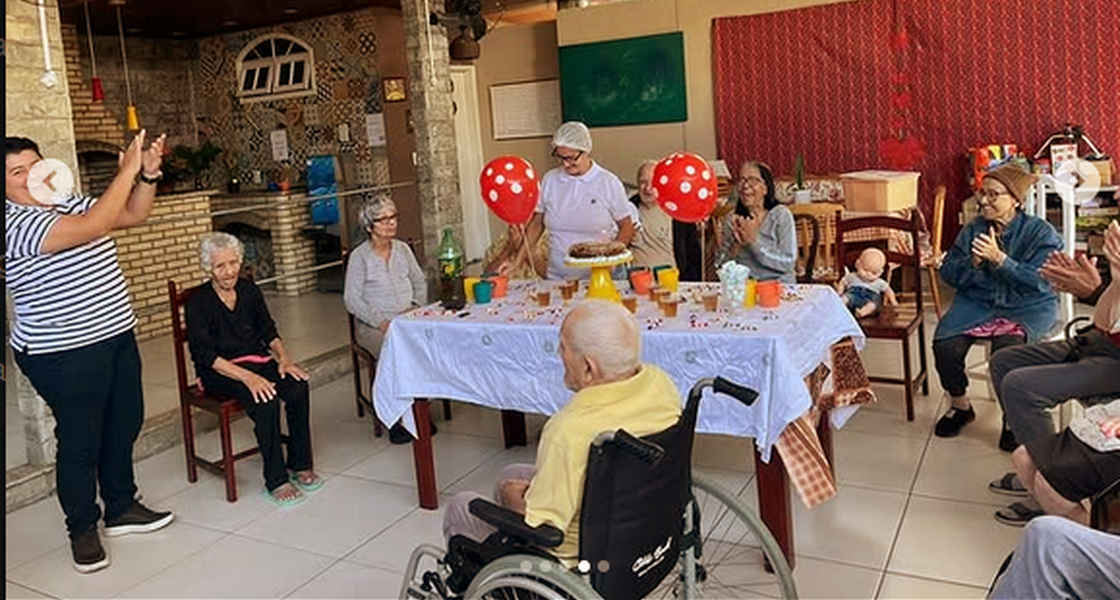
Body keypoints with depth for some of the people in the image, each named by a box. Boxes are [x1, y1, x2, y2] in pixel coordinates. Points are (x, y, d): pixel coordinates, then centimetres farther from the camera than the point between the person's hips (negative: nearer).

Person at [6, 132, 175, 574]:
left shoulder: (68, 203, 8)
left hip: (116, 337, 9)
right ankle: (82, 529, 22)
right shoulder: (16, 224, -19)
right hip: (64, 356, -8)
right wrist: (127, 170, -28)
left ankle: (121, 508, 34)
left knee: (124, 425, 17)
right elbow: (94, 227, -31)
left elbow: (133, 215, 10)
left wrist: (148, 174, -7)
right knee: (80, 440, 4)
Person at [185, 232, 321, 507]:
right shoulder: (198, 303, -9)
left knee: (298, 386, -25)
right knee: (265, 399, -34)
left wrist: (284, 358, -9)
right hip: (219, 372, -5)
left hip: (257, 361, 5)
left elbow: (269, 332, 11)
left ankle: (300, 465, -12)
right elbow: (206, 355, -17)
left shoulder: (249, 290, 7)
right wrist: (247, 377, -30)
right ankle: (276, 481, -26)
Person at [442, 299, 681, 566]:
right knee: (512, 474, 28)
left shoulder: (571, 431, -38)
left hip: (578, 557, -7)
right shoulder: (660, 383, -15)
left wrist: (512, 497, -7)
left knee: (460, 507, 15)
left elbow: (538, 531, -29)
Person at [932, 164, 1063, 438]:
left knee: (1006, 348, -35)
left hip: (1028, 306, -4)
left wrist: (999, 259, -24)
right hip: (978, 301, 4)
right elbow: (948, 274, 5)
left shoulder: (1041, 232, -4)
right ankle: (959, 405, 6)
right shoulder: (973, 229, 8)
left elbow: (1040, 281, -16)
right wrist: (973, 262, -15)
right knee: (945, 345, -23)